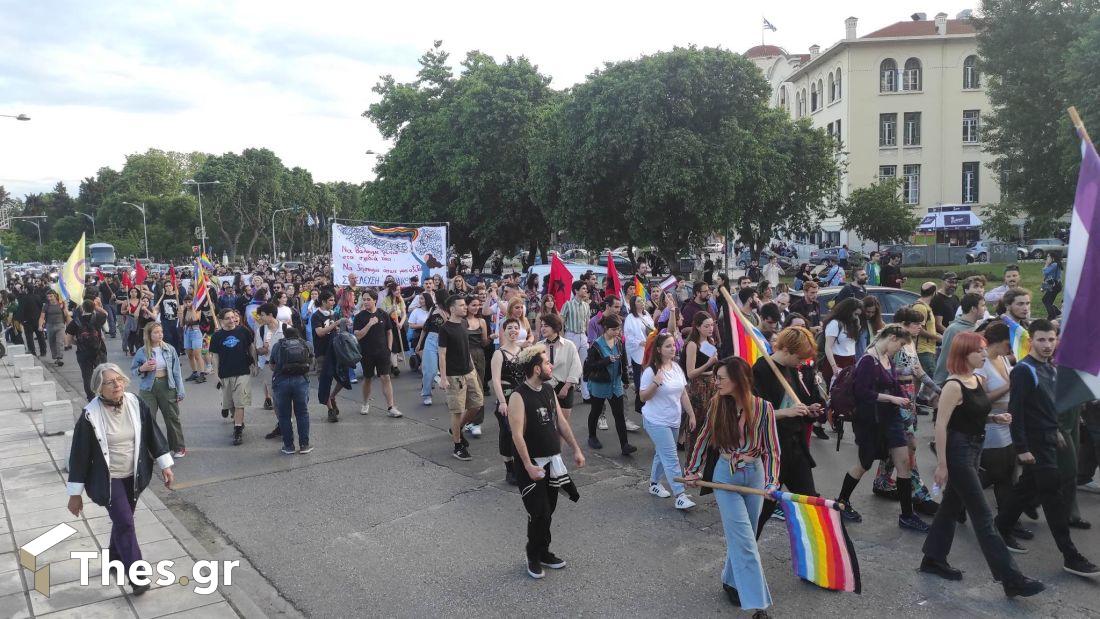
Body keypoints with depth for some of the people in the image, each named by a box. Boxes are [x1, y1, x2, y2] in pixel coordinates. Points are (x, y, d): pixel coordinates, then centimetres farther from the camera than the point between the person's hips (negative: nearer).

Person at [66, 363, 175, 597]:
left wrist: (165, 466, 1)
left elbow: (152, 434, 0)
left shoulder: (136, 404, -10)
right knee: (125, 523, -7)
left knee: (122, 520, 19)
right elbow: (79, 454, -13)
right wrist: (75, 494, -8)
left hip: (133, 476, 4)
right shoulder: (90, 416, -20)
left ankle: (116, 559, 42)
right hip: (108, 480, -4)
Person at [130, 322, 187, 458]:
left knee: (172, 417, 8)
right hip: (148, 389, -1)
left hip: (167, 386, 1)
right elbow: (132, 371, 5)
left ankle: (179, 447, 21)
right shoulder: (142, 352, -5)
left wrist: (180, 391, 0)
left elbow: (176, 371, 1)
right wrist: (142, 368, -17)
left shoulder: (169, 349, -2)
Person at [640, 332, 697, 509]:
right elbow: (643, 397, -12)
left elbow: (683, 394, 11)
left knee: (662, 453, 19)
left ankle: (654, 483, 37)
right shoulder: (651, 371, -16)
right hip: (657, 421, -7)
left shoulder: (676, 367, 4)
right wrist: (656, 383, -28)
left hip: (674, 421, 7)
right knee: (671, 458, -9)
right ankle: (680, 495, -7)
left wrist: (691, 415, 10)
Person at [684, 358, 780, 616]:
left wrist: (771, 483, -19)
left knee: (740, 536, 13)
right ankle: (757, 603, -3)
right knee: (743, 538, -6)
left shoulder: (763, 408, -12)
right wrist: (693, 471, 9)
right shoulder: (717, 405, -8)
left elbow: (771, 449, -7)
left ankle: (731, 580, 36)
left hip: (754, 476, 1)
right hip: (725, 476, -1)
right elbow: (704, 439, 6)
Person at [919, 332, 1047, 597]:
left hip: (973, 450, 9)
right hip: (957, 451, -9)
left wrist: (995, 418, 1)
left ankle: (934, 559, 29)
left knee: (952, 505, 16)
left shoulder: (978, 380, 8)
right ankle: (1011, 579, 1)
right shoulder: (954, 386, -19)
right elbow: (941, 425, -19)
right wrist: (941, 464, -20)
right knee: (982, 515, -4)